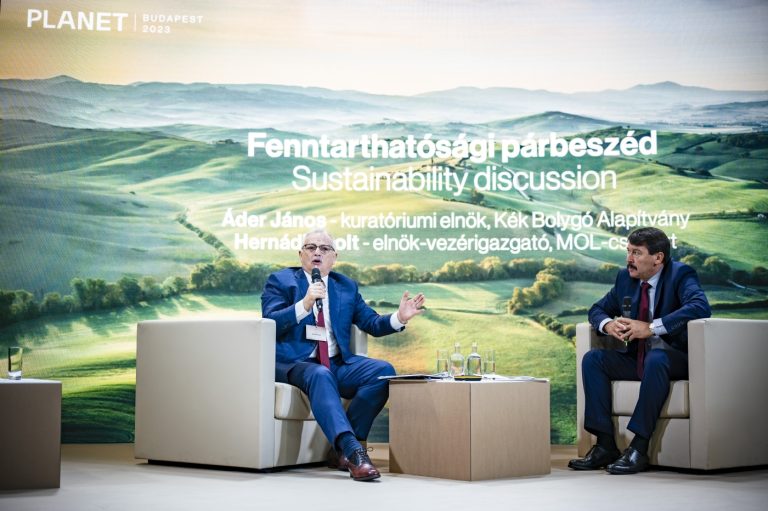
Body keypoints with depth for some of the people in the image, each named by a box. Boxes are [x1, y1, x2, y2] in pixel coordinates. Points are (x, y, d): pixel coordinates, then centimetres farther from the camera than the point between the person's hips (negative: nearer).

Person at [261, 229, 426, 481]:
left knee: (384, 371, -19)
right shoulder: (280, 280, 6)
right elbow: (269, 323, -9)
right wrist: (304, 304, -23)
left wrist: (399, 318, -5)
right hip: (294, 365, -5)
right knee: (320, 375, -38)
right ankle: (353, 451, -48)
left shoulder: (347, 286, 19)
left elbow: (372, 323, 15)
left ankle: (341, 448, -16)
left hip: (338, 364, 5)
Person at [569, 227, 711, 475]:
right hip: (638, 359, 7)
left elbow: (700, 307, -31)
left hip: (677, 359, -6)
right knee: (593, 359, -13)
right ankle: (605, 445, -17)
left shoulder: (680, 275, -12)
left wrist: (651, 328, -34)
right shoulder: (626, 278, 6)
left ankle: (639, 448, -35)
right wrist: (607, 324, -9)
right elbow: (598, 309, 17)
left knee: (656, 359, -38)